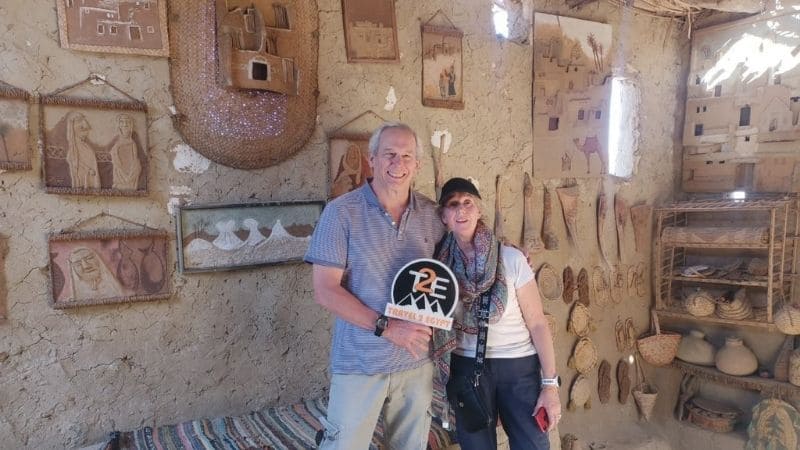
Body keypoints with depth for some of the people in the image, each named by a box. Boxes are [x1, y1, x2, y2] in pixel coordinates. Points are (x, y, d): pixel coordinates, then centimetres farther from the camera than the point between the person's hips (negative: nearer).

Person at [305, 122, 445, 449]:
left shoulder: (431, 214, 2)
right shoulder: (341, 212, -11)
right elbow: (325, 290, -14)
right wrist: (386, 327, -19)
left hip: (417, 361, 4)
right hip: (359, 362, -4)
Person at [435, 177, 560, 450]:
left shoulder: (511, 259, -10)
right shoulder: (440, 263, -4)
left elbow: (537, 324, -7)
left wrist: (550, 384, -9)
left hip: (519, 366, -1)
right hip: (466, 368, 1)